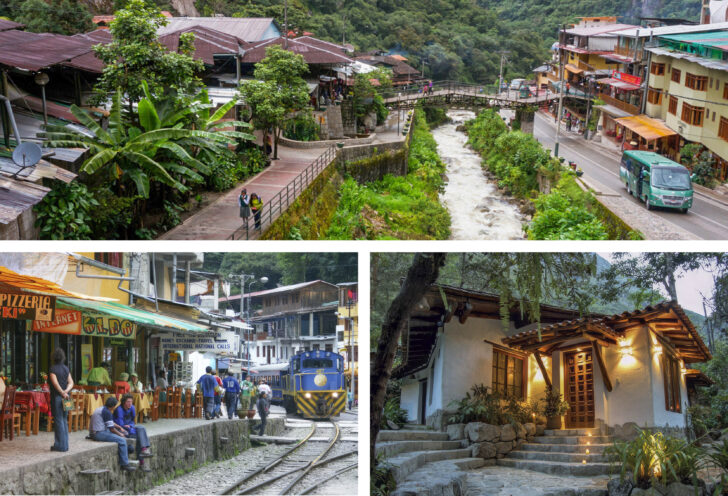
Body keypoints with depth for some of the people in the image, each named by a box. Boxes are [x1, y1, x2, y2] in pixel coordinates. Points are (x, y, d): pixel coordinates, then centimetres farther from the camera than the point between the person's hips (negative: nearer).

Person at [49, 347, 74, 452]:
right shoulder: (66, 368, 10)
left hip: (57, 396, -6)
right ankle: (65, 444, 15)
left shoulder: (53, 369, -10)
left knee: (58, 421, -3)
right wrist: (66, 391, -11)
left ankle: (60, 445, -1)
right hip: (65, 397, 6)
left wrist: (62, 392, -17)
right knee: (64, 421, 12)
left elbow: (55, 383, -21)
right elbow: (71, 382, 3)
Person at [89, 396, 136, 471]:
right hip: (98, 434, -11)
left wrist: (120, 428, 17)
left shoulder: (101, 409, 16)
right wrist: (120, 434, 1)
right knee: (122, 440, -20)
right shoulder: (107, 412, -15)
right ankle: (124, 464, -16)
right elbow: (111, 428, -14)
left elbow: (111, 423, 26)